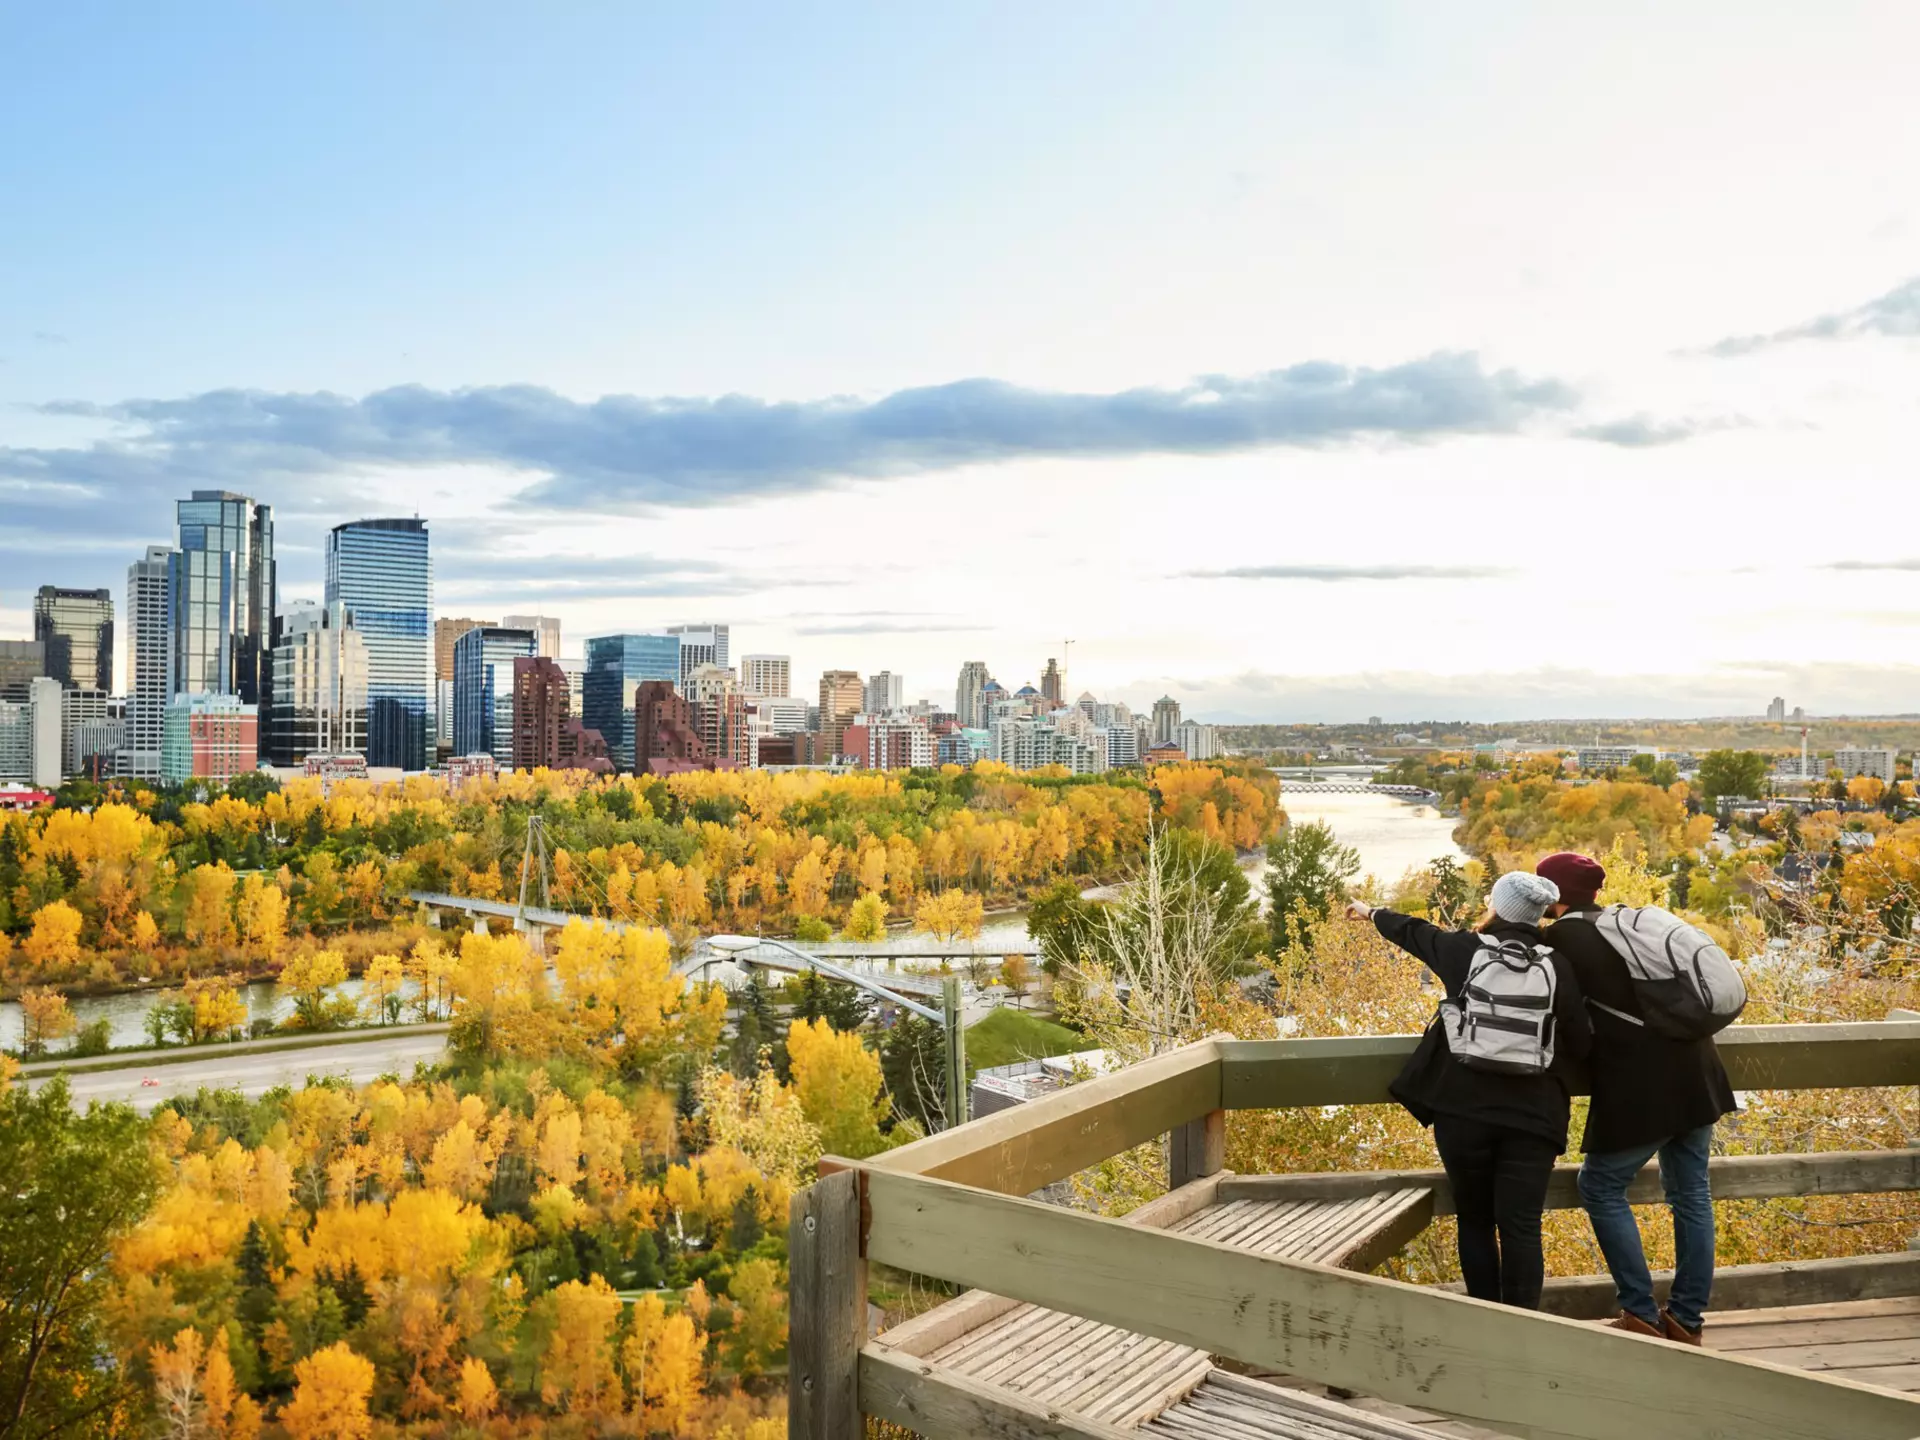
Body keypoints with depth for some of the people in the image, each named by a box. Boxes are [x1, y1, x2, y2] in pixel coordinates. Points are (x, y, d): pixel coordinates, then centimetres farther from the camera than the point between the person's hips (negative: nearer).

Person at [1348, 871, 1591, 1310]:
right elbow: (1580, 1044, 5)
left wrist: (1372, 913, 39)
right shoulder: (1558, 966, 2)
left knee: (1474, 1220, 14)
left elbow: (1414, 932, 20)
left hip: (1463, 1108, 0)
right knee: (1520, 1227, 2)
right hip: (1532, 1115, 0)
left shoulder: (1466, 950, 1)